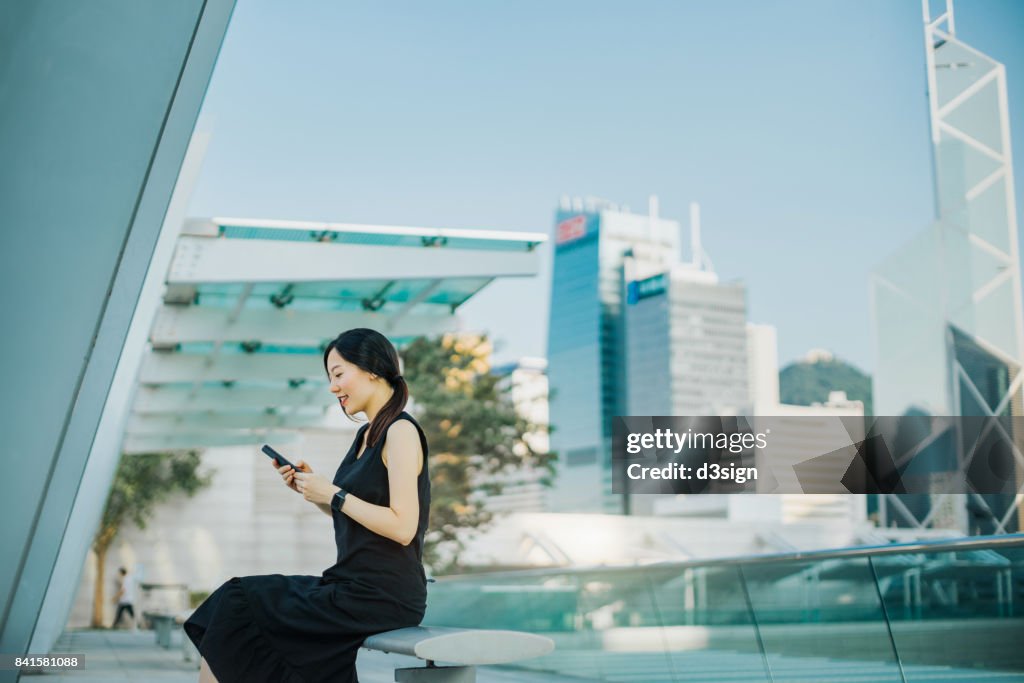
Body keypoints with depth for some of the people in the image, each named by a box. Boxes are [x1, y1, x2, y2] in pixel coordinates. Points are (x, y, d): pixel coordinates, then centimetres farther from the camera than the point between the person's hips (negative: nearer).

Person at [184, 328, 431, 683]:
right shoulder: (367, 435, 16)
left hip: (383, 597, -8)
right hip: (354, 586, 8)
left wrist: (333, 494, -13)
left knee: (239, 608, -8)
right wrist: (312, 489, 5)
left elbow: (402, 527, -20)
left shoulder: (401, 431, -11)